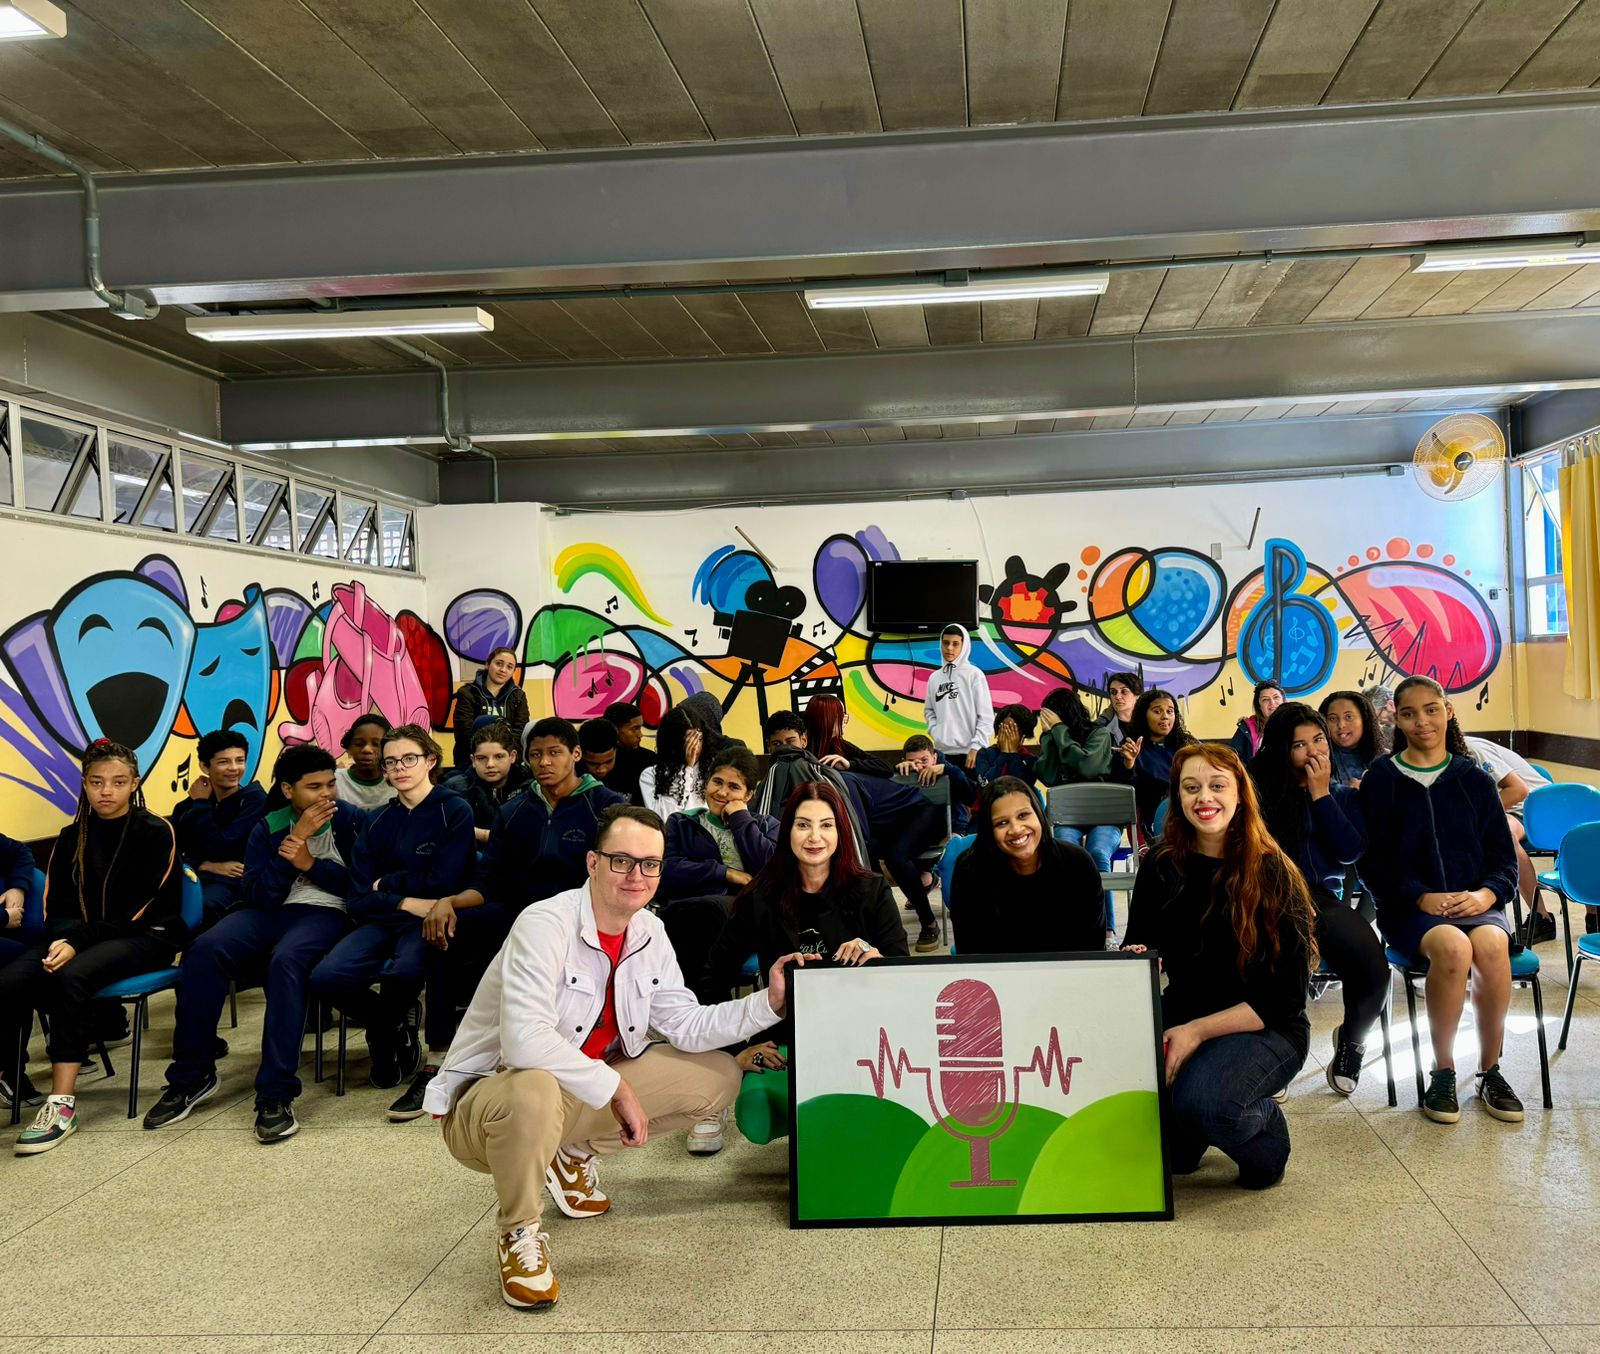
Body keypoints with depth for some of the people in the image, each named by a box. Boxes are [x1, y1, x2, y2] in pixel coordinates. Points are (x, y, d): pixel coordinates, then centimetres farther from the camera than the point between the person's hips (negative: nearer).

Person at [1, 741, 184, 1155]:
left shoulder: (156, 833, -3)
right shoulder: (72, 838, 13)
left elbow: (139, 908, -11)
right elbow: (57, 905, 7)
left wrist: (78, 944, -21)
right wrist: (63, 938, -16)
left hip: (147, 936, -5)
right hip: (81, 935, 5)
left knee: (71, 976, -35)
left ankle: (62, 1104, -33)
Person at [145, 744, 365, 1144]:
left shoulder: (352, 821, 5)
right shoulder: (269, 827, 12)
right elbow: (259, 895, -1)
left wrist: (309, 862, -10)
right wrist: (296, 838, -9)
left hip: (324, 913, -4)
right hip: (270, 913, 4)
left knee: (287, 958, -38)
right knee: (204, 950, -26)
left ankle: (276, 1094, -37)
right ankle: (192, 1076, -11)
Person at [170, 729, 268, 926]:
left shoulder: (253, 798, 4)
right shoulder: (186, 807, 18)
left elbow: (217, 845, -7)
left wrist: (201, 803, 4)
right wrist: (208, 866, -11)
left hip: (229, 882, -4)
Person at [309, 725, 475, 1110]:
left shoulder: (454, 811, 1)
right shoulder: (377, 821, 15)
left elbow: (444, 881, -10)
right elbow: (359, 898, 6)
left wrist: (387, 884, 0)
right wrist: (405, 902, -13)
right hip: (383, 921, 4)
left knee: (403, 971, -37)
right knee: (326, 977, -25)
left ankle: (384, 1029, 0)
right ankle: (396, 1026, 5)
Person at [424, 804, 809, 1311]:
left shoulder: (649, 934, 0)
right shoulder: (546, 925, -24)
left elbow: (688, 1027, 2)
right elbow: (524, 1041, -36)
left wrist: (769, 1002, -10)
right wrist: (616, 1088, -31)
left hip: (583, 1098, 7)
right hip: (487, 1095, -7)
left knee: (717, 1078, 1)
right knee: (532, 1091, -43)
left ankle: (577, 1155, 12)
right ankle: (519, 1231, -12)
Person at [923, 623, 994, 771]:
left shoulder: (974, 674, -3)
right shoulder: (934, 677, 12)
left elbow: (986, 716, -6)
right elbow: (929, 711, 19)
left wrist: (975, 746, -12)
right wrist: (936, 733, 1)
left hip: (969, 752, -5)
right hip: (942, 752, 5)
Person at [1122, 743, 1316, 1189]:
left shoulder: (1273, 873, -11)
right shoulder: (1161, 865, 0)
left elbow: (1284, 997, -12)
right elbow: (1137, 945, 8)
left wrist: (1198, 1032, -22)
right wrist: (1133, 962, -18)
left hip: (1266, 1029, -4)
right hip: (1181, 1014, 4)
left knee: (1202, 1101, -35)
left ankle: (1267, 1135, 3)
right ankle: (1178, 1144, 10)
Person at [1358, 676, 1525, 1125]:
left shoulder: (1474, 780, 11)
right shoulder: (1380, 780, 4)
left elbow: (1503, 856, 12)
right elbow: (1372, 861, 0)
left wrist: (1487, 893, -9)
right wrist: (1420, 897, -14)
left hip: (1476, 902, 2)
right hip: (1409, 907, -2)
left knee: (1491, 945, -32)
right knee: (1453, 947, -34)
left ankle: (1490, 1071, -12)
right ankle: (1443, 1071, -14)